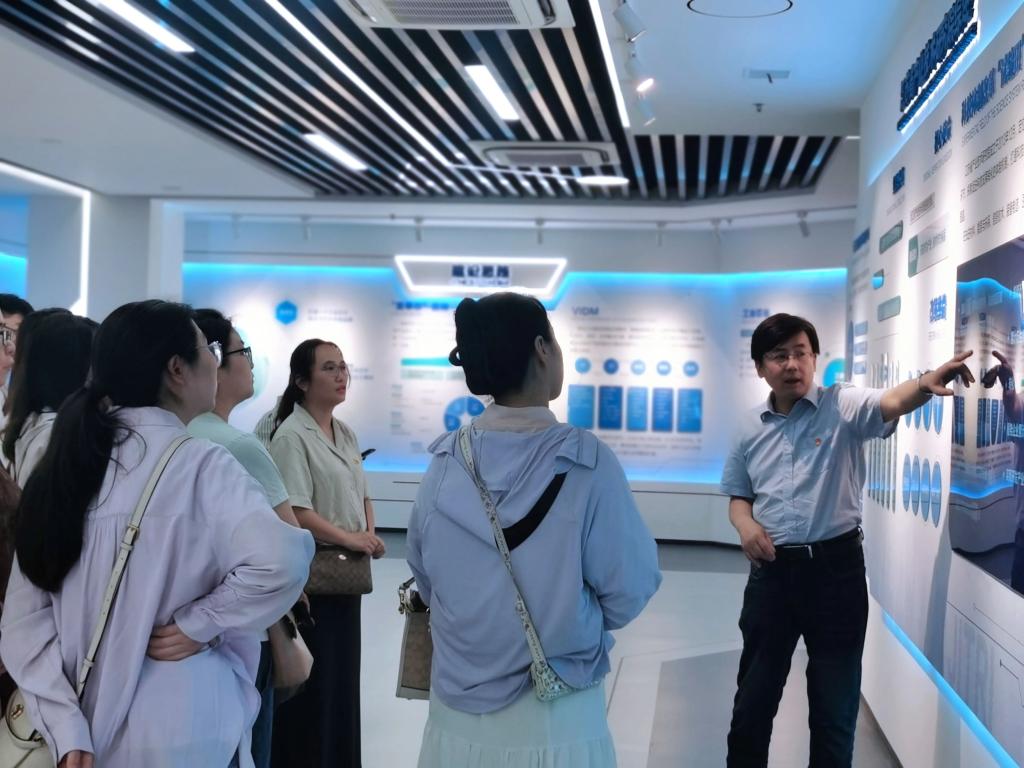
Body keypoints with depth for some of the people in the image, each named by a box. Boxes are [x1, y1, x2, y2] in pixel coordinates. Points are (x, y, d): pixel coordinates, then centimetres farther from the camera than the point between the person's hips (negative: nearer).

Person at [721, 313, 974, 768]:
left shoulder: (842, 406, -6)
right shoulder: (751, 429, 7)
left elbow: (888, 404, -27)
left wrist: (925, 384, -49)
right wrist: (745, 525, -6)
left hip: (835, 566, -3)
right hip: (772, 570, 3)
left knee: (835, 704, 9)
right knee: (754, 694, 15)